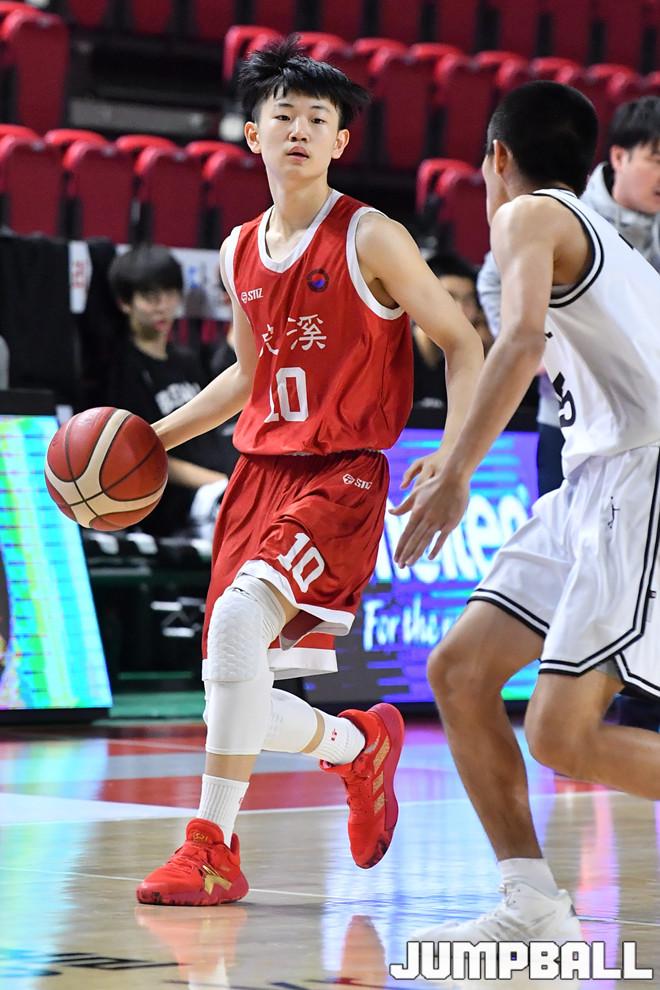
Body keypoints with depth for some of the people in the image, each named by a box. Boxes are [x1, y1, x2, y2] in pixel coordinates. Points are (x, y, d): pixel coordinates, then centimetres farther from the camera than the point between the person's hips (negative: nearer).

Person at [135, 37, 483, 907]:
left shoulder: (371, 239, -6)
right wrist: (154, 438, 19)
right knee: (237, 697, 2)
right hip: (262, 469, 7)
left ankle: (212, 850, -21)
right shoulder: (241, 252, 11)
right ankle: (359, 745, 33)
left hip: (342, 474, -7)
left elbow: (462, 343, -3)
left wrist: (453, 457, -17)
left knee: (238, 619, -29)